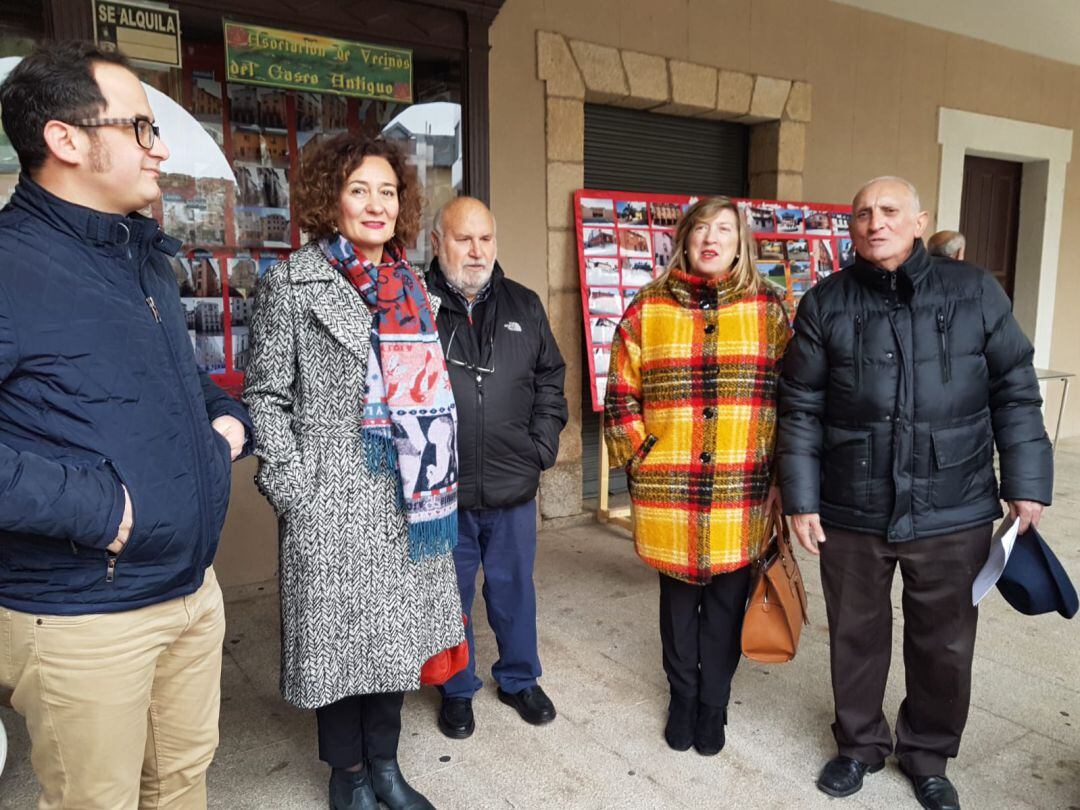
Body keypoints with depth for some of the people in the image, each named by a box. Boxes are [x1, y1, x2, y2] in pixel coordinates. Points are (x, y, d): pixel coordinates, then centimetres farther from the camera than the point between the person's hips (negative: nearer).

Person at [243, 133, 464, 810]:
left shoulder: (413, 285, 12)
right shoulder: (293, 284, -4)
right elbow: (265, 396, -5)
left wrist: (439, 474, 12)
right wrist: (292, 486, -12)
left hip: (408, 494, 5)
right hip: (335, 499, -5)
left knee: (396, 629, 14)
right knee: (343, 633, 6)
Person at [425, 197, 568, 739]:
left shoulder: (524, 306, 7)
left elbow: (550, 380, 13)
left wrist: (542, 446, 4)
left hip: (514, 489, 3)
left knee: (514, 589, 18)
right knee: (451, 594, 14)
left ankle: (519, 679, 40)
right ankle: (457, 690, 35)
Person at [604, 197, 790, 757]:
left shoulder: (768, 309, 4)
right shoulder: (647, 310, 2)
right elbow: (621, 397, 4)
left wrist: (779, 472, 2)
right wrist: (638, 463, -1)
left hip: (743, 496, 0)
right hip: (668, 496, 0)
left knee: (727, 601, 11)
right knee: (678, 600, 15)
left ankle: (713, 704, 32)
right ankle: (682, 698, 35)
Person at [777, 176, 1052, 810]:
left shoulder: (974, 292, 0)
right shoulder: (825, 304, -1)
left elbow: (1014, 391, 3)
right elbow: (801, 410, -1)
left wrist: (1027, 483, -1)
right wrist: (800, 499, -3)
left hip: (953, 514, 1)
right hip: (851, 514, 0)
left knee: (945, 645, 15)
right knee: (856, 637, 15)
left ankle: (928, 755, 39)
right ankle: (860, 744, 39)